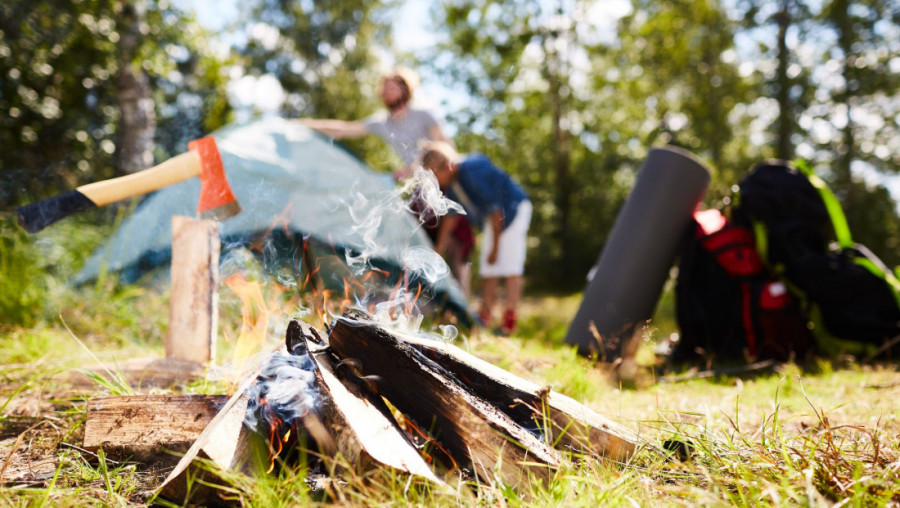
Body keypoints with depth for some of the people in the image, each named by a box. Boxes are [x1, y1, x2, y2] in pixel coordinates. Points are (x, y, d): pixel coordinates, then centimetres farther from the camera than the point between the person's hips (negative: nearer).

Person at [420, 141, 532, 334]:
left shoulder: (473, 173, -31)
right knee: (488, 269, 5)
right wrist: (439, 249, 10)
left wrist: (495, 247, -16)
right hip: (490, 218, 8)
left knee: (511, 267, -13)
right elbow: (450, 216, 7)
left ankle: (509, 320, -12)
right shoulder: (451, 182, -6)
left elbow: (496, 211, -25)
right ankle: (485, 316, 9)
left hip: (514, 208, -8)